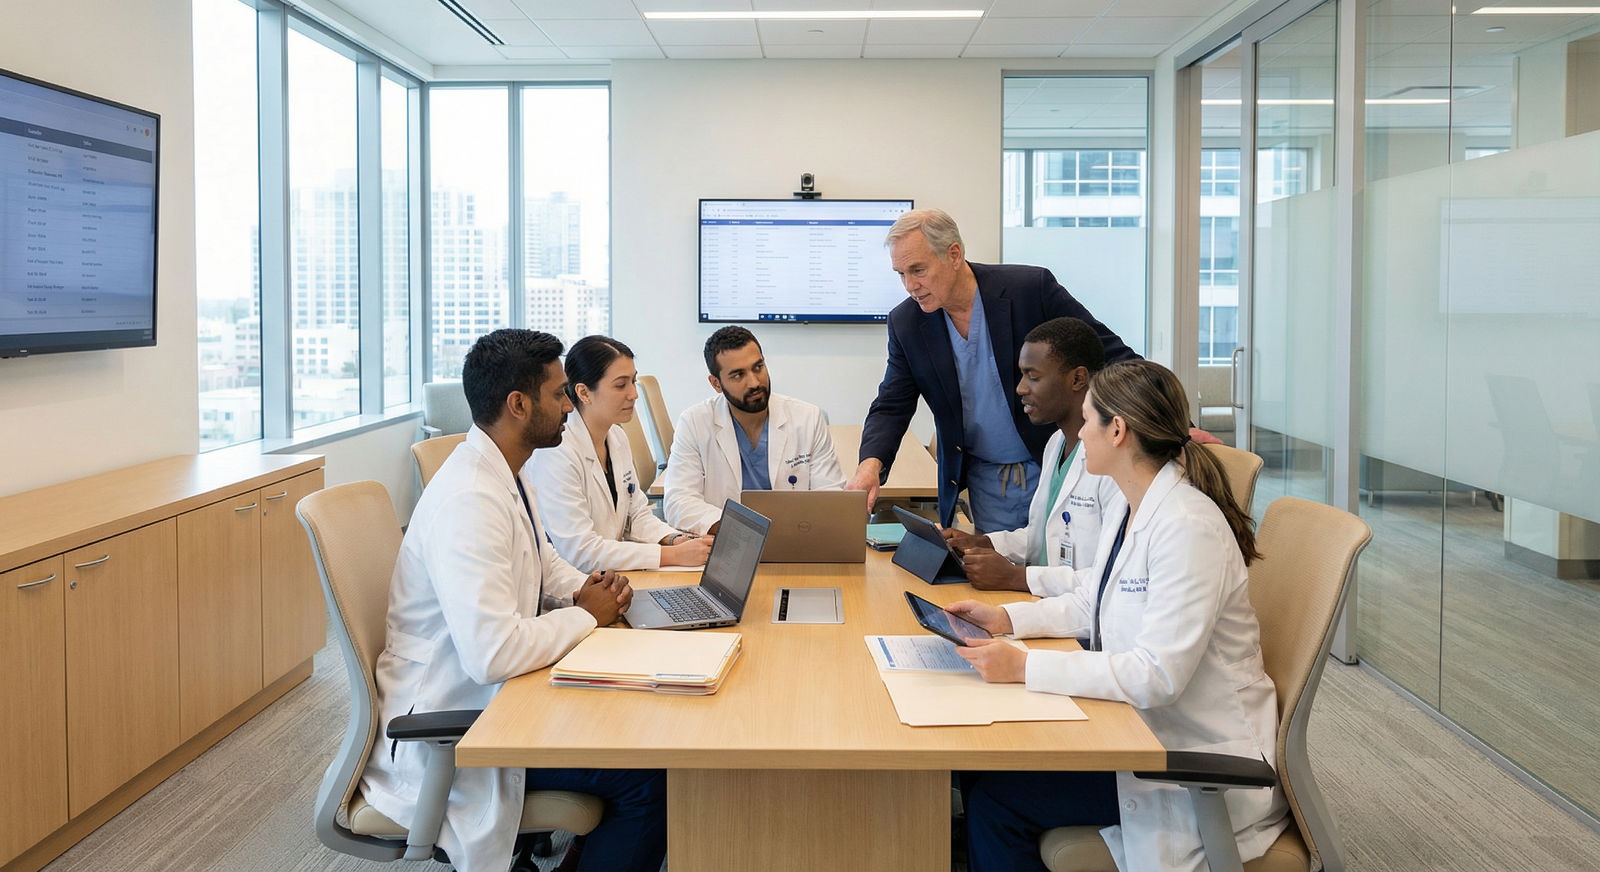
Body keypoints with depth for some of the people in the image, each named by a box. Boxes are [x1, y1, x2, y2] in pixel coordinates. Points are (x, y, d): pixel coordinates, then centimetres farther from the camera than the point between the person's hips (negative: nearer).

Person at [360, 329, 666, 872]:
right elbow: (492, 653, -33)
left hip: (492, 694, 10)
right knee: (649, 780, -17)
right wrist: (586, 615, -17)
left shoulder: (506, 476, 6)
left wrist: (586, 589, -1)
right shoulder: (468, 501, -26)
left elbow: (545, 565, 22)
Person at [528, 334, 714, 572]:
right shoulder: (556, 454, -18)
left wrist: (678, 541, -7)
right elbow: (579, 552, -22)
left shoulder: (617, 437, 8)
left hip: (613, 578, 7)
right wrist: (673, 555, -21)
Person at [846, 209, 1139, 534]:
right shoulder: (906, 323, -3)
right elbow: (891, 407, 0)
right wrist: (871, 464, -19)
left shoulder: (1032, 288, -14)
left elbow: (1110, 355, -8)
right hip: (986, 481, 3)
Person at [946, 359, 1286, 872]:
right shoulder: (1133, 512, 7)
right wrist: (1004, 618, 3)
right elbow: (1086, 602, 19)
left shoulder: (1188, 527, -25)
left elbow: (1158, 675, -29)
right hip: (1142, 727, 9)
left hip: (1200, 759, -9)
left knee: (995, 799, -14)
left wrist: (1025, 667, -29)